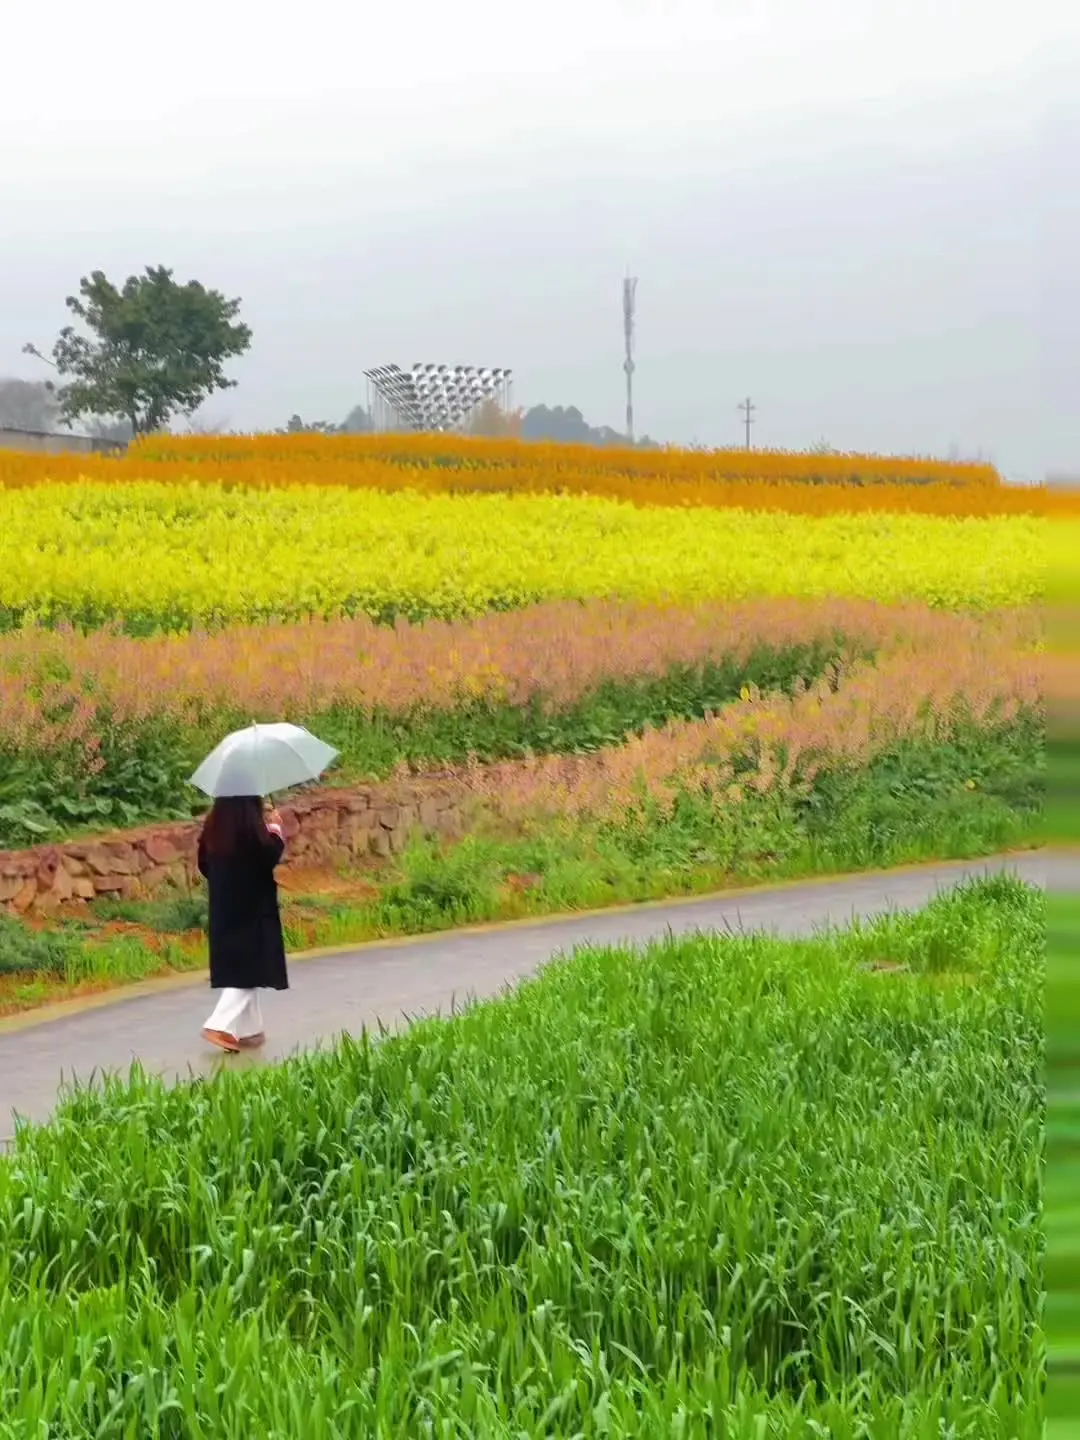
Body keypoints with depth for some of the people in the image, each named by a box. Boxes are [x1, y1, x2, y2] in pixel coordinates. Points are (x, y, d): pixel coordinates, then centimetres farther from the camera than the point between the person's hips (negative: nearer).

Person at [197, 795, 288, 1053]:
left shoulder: (213, 825, 4)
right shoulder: (250, 824, -17)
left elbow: (204, 863, 10)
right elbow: (271, 855, -16)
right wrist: (275, 828, 0)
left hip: (223, 909, 7)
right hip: (251, 909, -7)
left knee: (235, 967, 14)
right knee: (247, 968, -3)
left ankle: (248, 1028, 19)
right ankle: (221, 1025, -14)